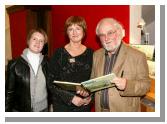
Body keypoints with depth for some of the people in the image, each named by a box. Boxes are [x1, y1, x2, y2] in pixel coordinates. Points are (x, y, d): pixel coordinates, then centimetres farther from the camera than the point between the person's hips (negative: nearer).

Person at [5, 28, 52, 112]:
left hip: (43, 108, 2)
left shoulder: (47, 62, -2)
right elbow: (9, 92, -3)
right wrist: (7, 110, -2)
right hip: (20, 110, -2)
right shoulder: (14, 64, -8)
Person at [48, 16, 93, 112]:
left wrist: (90, 96, -10)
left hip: (84, 105, 2)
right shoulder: (59, 53, -6)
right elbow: (51, 82, -8)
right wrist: (71, 97, -16)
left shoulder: (90, 53, 0)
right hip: (62, 105, -1)